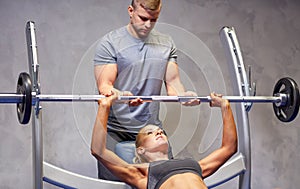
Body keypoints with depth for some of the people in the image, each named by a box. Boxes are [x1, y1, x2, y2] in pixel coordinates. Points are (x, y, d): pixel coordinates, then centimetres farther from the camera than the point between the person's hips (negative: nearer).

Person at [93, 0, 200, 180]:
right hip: (116, 130, -3)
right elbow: (104, 85, -12)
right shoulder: (110, 42, -4)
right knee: (112, 182, -8)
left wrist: (183, 95, -19)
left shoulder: (167, 43, 10)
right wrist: (119, 95, -36)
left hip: (151, 127, 4)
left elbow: (172, 81, 5)